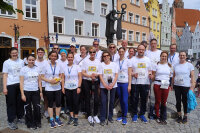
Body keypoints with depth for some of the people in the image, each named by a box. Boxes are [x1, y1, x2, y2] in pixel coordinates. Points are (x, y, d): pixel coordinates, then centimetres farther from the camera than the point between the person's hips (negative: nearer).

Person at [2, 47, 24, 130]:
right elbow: (5, 75, -3)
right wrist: (4, 88, -9)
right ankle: (10, 121, 14)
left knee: (20, 102, 10)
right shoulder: (6, 62, -1)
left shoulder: (21, 61, 8)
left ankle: (20, 117, 27)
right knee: (11, 103, 4)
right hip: (10, 85, -3)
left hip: (20, 84, 3)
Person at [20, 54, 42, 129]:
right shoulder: (23, 69, -4)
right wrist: (22, 94, -11)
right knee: (28, 108, 8)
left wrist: (41, 91, 6)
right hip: (27, 91, -2)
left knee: (37, 107, 4)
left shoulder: (37, 68, 5)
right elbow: (21, 82, -6)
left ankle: (37, 122, 24)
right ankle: (30, 124, 26)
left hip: (36, 91, 3)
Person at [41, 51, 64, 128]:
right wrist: (50, 81, -17)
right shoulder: (46, 65, -5)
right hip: (49, 88, -2)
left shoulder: (59, 65, 2)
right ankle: (51, 120, 20)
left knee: (58, 103, 6)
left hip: (57, 88, 2)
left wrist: (58, 80, -10)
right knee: (50, 104, 8)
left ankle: (57, 118, 25)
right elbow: (42, 77, -4)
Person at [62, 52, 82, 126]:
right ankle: (71, 116, 27)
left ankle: (76, 118, 15)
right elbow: (63, 78, 7)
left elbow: (80, 77, -5)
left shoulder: (77, 66, -2)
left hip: (75, 88, -3)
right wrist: (62, 87, 0)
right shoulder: (64, 67, 5)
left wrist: (79, 87, -11)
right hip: (67, 88, 3)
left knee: (76, 103, 1)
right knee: (69, 102, 10)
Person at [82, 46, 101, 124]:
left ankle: (95, 115, 18)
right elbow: (83, 73, -3)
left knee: (96, 99, -1)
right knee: (88, 99, 7)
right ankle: (89, 115, 22)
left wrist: (96, 74, -16)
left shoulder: (98, 61, 6)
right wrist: (90, 75, -19)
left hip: (95, 82, 1)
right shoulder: (85, 61, 1)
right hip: (87, 82, -1)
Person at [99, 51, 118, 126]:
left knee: (111, 102, 8)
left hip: (113, 86, 2)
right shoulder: (101, 65, 0)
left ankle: (110, 116, 25)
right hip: (103, 86, -2)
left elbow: (116, 75, 0)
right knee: (103, 102, -2)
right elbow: (100, 76, -5)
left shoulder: (114, 64, 4)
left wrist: (112, 84, -11)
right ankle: (102, 119, 9)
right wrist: (106, 85, -13)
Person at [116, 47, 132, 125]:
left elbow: (129, 73, -3)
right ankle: (122, 115, 24)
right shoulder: (116, 61, 6)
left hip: (125, 83, -3)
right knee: (121, 100, 10)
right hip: (118, 83, 3)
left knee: (125, 100, -4)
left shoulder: (127, 61, -2)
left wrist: (129, 85, -8)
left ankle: (125, 117, 9)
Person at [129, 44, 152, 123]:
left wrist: (150, 75, -8)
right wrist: (133, 74, -18)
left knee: (144, 100, 8)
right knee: (134, 100, 4)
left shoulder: (148, 60, 11)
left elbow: (150, 71, 14)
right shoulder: (133, 59, 4)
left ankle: (142, 114, 24)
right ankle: (135, 114, 21)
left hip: (145, 83, 2)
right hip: (135, 83, -2)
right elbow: (130, 72, 2)